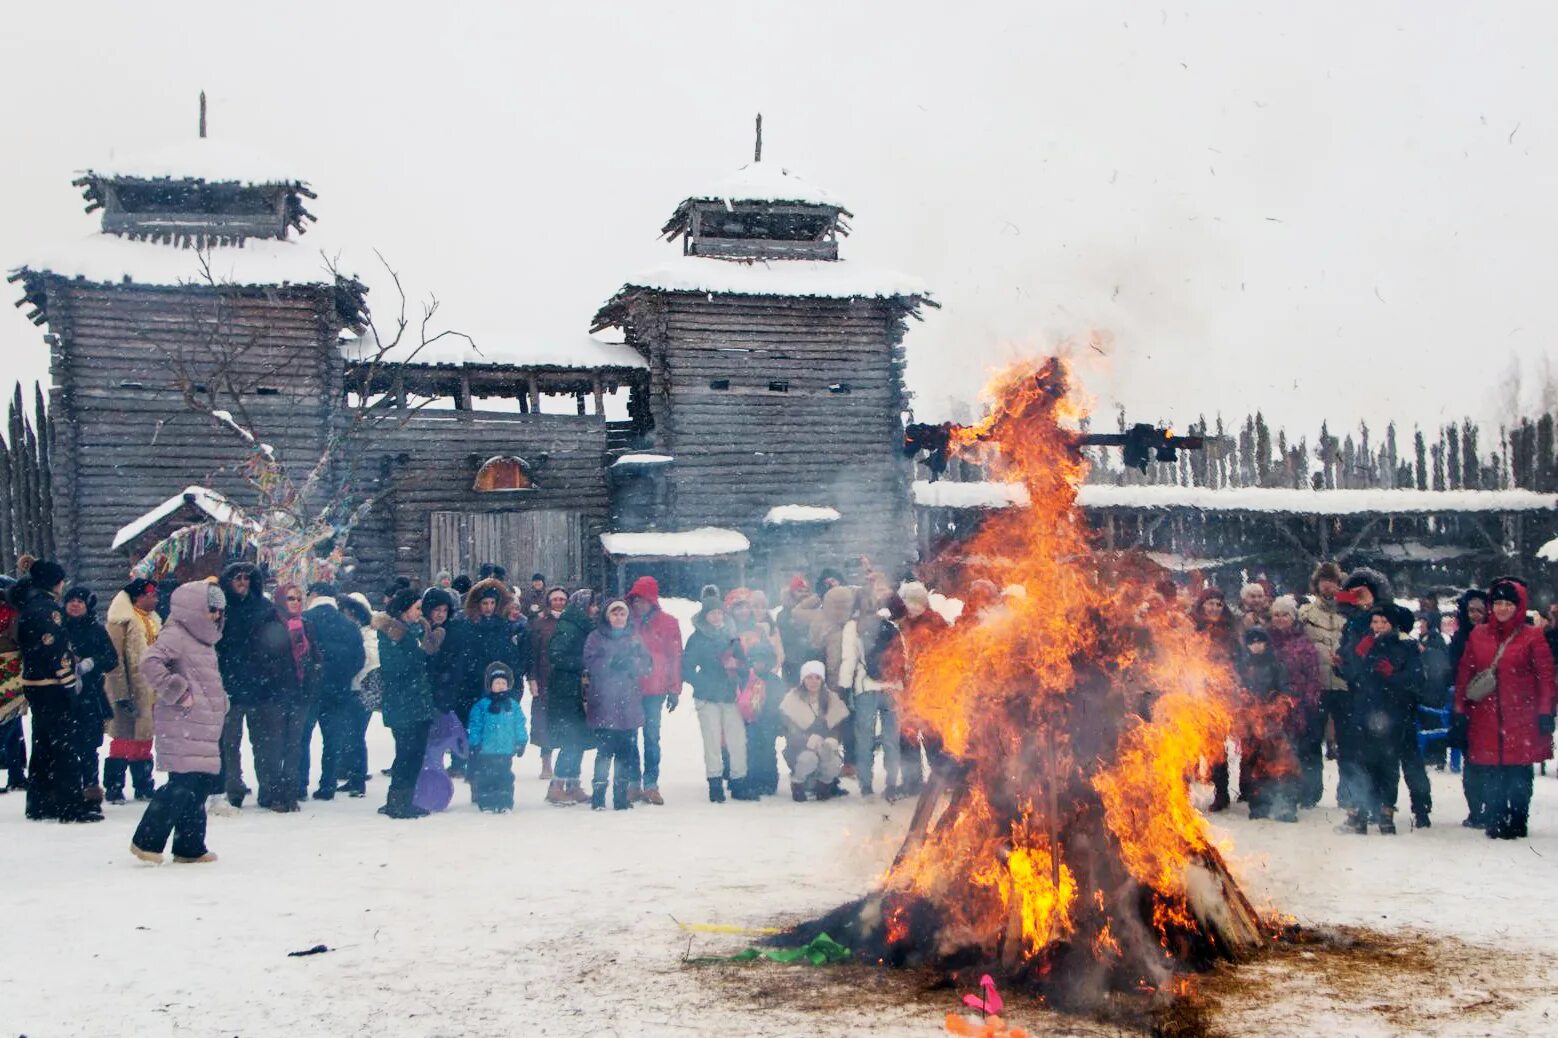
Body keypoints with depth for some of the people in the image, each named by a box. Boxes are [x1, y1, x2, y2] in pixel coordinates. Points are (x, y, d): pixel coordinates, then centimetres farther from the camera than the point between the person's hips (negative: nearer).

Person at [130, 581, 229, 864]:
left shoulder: (204, 639, 20)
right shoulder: (175, 636, -10)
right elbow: (150, 662, -26)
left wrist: (220, 703, 21)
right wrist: (177, 692, -22)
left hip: (203, 728, 10)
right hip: (181, 727, -10)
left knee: (200, 785, 10)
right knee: (183, 783, -13)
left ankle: (190, 847, 18)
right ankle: (146, 841, -4)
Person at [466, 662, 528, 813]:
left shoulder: (513, 705, 5)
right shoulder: (482, 705, -4)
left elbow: (520, 725, 8)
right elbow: (475, 726, -4)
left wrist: (520, 742, 5)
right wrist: (474, 744, -8)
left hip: (506, 751, 2)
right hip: (486, 751, -2)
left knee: (504, 776, 7)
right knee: (485, 777, 2)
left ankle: (505, 803, 14)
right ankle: (485, 801, 11)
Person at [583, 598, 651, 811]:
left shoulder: (635, 638, 16)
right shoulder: (596, 638, 7)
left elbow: (647, 664, 7)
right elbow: (590, 665, -4)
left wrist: (631, 662, -11)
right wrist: (611, 663, -17)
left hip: (630, 703, 3)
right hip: (604, 704, -3)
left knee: (626, 752, 1)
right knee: (605, 750, -9)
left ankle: (621, 796, 8)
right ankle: (598, 795, -1)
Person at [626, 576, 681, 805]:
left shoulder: (667, 623, 2)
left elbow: (676, 657, 2)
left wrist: (675, 690, -2)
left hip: (654, 690, -1)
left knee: (652, 737, 2)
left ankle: (650, 784, 7)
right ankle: (633, 783, 9)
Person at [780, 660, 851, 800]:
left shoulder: (832, 699, 3)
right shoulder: (792, 699, -6)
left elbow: (839, 727, 0)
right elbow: (789, 732, -11)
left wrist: (832, 740, -23)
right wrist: (808, 739, -30)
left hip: (825, 748, 2)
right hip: (800, 748, -2)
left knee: (834, 765, -29)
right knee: (809, 758, -36)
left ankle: (824, 783, 7)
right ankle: (797, 783, -2)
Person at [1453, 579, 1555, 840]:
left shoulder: (1532, 637, 0)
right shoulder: (1478, 635, 9)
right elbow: (1464, 674, 10)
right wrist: (1461, 710, 6)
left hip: (1521, 718, -2)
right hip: (1485, 718, 2)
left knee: (1519, 774, 0)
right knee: (1490, 776, 4)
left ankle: (1517, 823, 10)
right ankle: (1495, 823, 13)